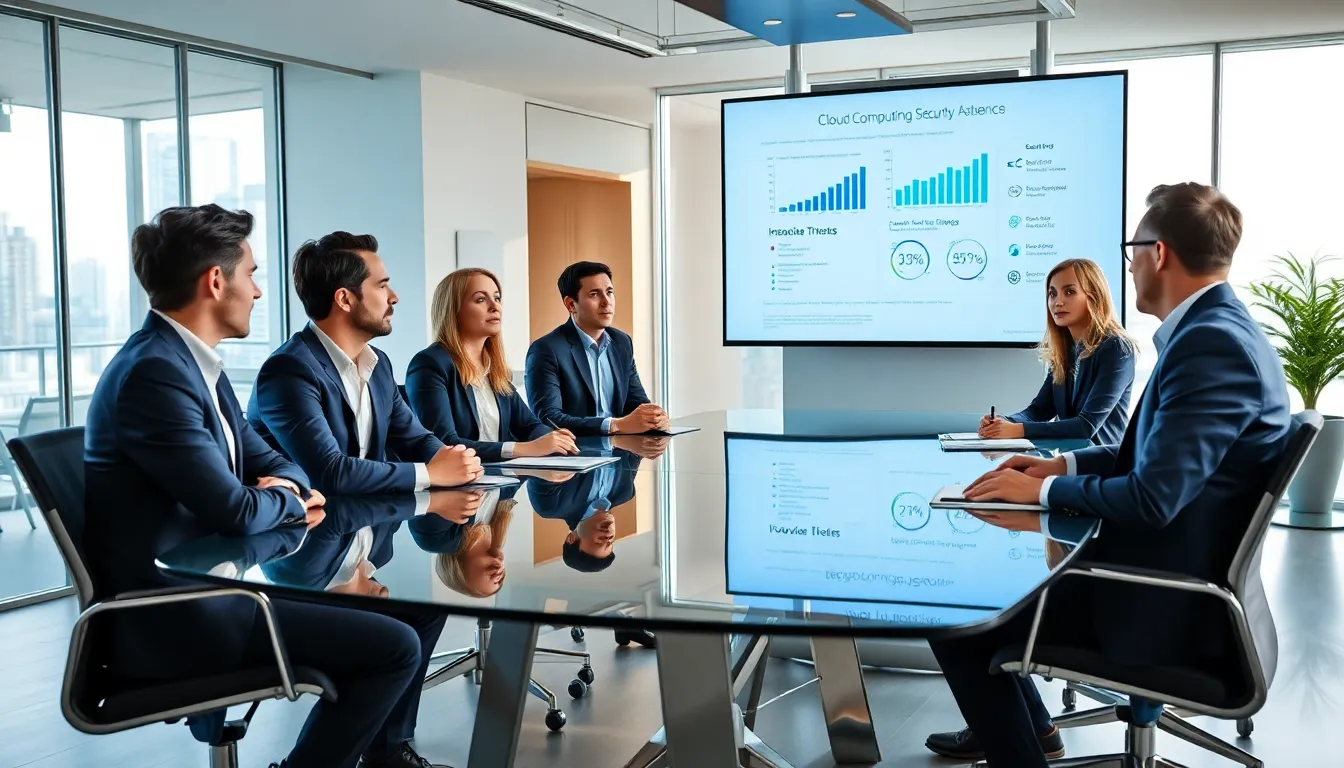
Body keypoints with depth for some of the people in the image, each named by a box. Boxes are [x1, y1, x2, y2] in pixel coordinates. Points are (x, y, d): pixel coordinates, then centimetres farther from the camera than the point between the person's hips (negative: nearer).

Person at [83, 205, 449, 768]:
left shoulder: (192, 360, 10)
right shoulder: (154, 371, -22)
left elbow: (267, 462, 16)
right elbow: (234, 510, -25)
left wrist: (286, 486, -8)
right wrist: (290, 501, -3)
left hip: (200, 585, 11)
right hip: (171, 618, -11)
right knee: (395, 646, -16)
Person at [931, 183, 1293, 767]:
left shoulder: (1212, 344, -24)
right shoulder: (1217, 329, 8)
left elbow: (1154, 497, -29)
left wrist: (1043, 491, -15)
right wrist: (1064, 465, 6)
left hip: (1167, 603, -10)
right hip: (1172, 574, 11)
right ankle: (1002, 721, 32)